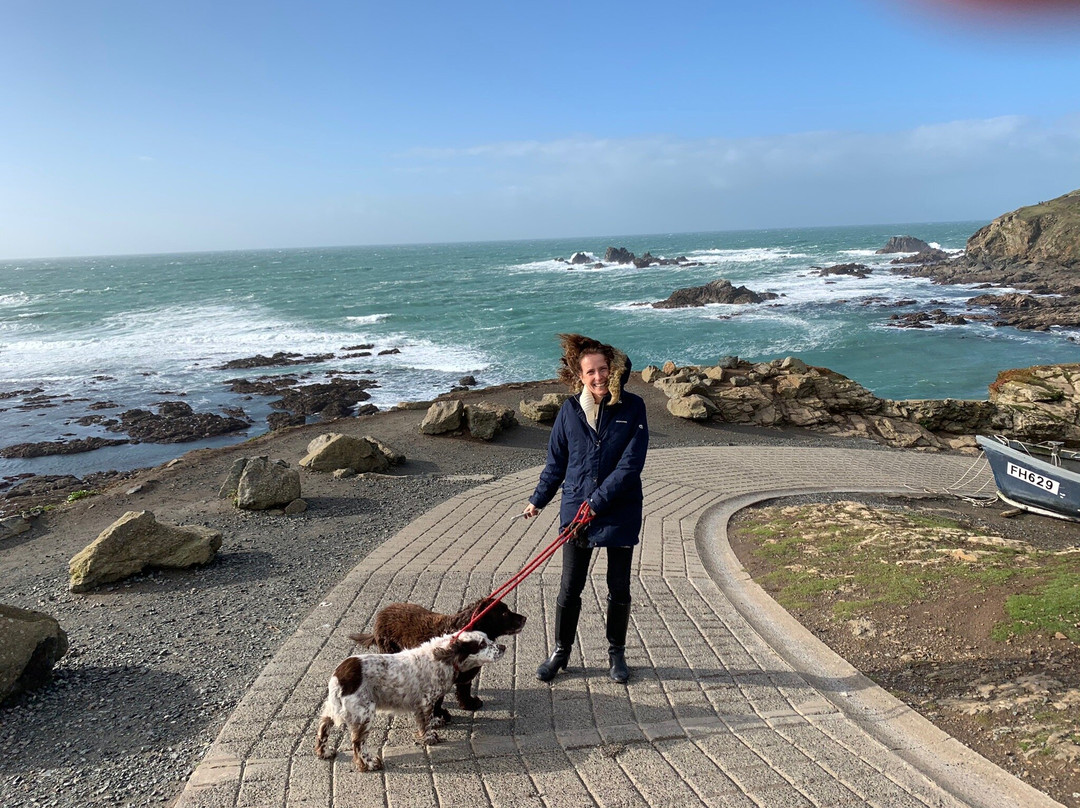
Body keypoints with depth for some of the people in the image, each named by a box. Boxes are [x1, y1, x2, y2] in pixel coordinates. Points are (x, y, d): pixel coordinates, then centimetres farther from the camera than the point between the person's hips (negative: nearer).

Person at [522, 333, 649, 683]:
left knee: (618, 589, 13)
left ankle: (616, 652, 32)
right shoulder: (570, 410, -3)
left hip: (620, 513, -1)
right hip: (576, 510, 1)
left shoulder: (632, 407, -9)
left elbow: (630, 464, -14)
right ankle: (560, 652, 28)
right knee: (570, 589, 9)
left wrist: (597, 501, -18)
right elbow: (556, 460, 8)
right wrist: (538, 500, 13)